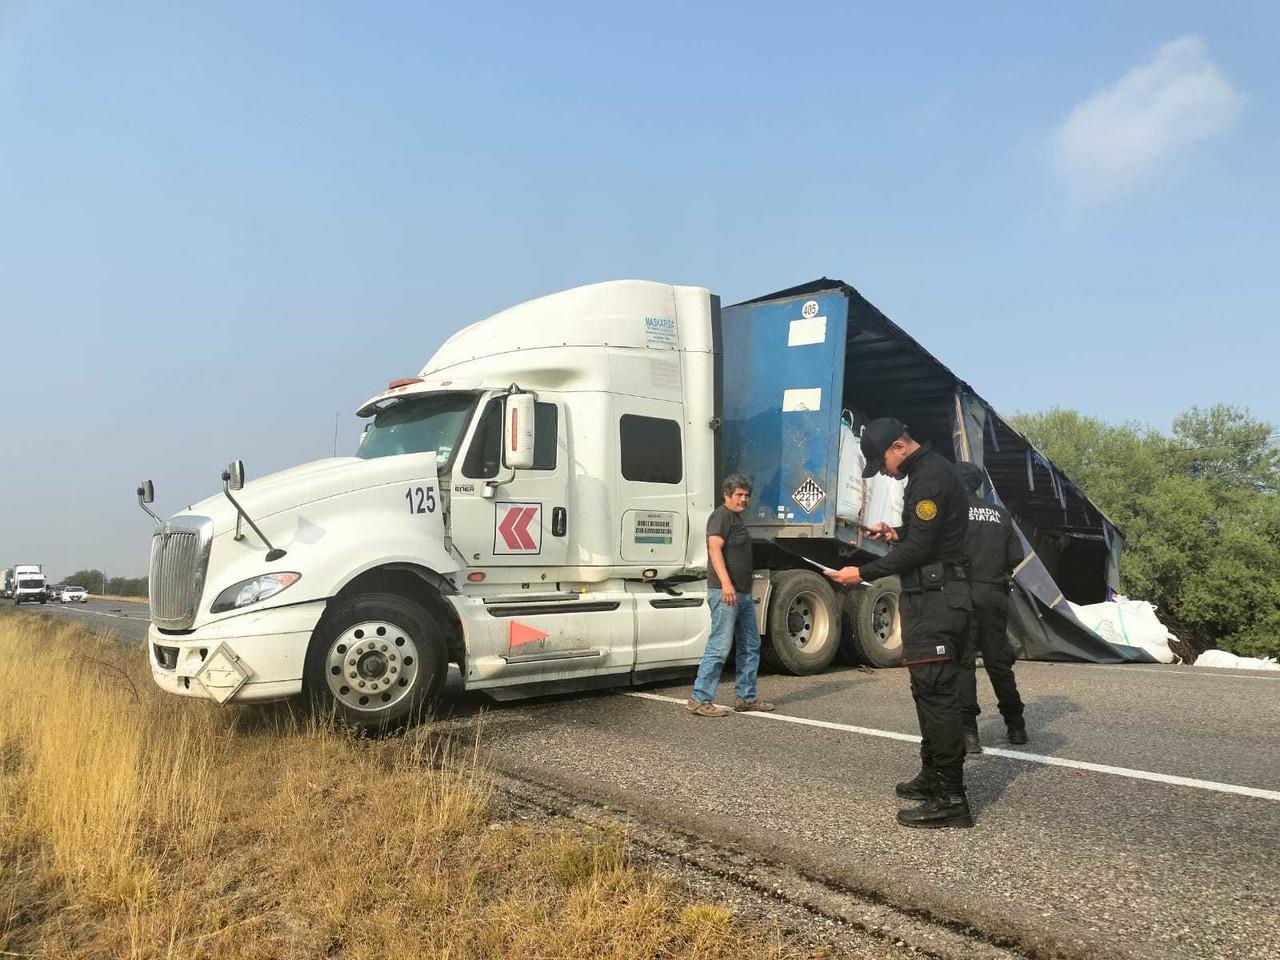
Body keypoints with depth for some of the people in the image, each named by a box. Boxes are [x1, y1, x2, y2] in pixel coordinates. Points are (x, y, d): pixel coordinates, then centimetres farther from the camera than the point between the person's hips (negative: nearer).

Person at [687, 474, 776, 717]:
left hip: (742, 594, 10)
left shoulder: (736, 517, 22)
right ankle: (699, 700, -5)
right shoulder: (721, 515, -9)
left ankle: (746, 697, 22)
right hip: (726, 593, -10)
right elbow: (715, 548, -22)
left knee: (750, 646, 14)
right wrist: (726, 583, -32)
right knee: (719, 647, -9)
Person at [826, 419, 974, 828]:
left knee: (935, 691, -10)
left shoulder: (930, 477, -15)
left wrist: (863, 573, -15)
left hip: (933, 598, -11)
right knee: (932, 690, 16)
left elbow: (918, 549, -20)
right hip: (935, 595, 11)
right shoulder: (931, 471, 19)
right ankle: (934, 775, 27)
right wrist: (897, 533, 12)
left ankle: (950, 798, -6)